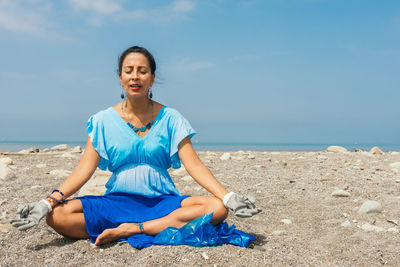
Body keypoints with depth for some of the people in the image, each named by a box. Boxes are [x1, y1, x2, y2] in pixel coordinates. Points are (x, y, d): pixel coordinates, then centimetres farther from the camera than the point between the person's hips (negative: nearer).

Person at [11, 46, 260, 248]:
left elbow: (194, 164, -5)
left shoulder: (170, 118, 1)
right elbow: (85, 168, -3)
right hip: (117, 201, 1)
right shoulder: (104, 120, 4)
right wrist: (50, 201, -18)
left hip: (163, 201, 0)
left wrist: (228, 196, -19)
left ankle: (134, 229, -22)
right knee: (56, 215, -24)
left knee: (217, 208, -26)